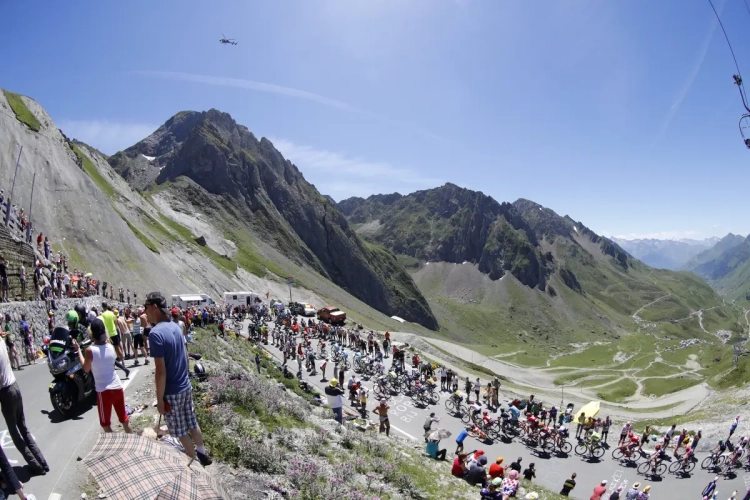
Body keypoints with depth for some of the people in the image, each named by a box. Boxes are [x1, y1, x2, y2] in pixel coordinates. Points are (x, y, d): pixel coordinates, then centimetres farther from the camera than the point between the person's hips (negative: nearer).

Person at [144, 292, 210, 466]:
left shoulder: (156, 333, -23)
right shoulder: (175, 327, 1)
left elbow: (160, 371, -23)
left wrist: (159, 399, -15)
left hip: (172, 392, -7)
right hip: (186, 386, 7)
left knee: (180, 431, 11)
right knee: (192, 423, 22)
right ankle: (202, 454, 36)